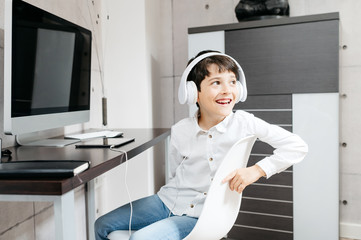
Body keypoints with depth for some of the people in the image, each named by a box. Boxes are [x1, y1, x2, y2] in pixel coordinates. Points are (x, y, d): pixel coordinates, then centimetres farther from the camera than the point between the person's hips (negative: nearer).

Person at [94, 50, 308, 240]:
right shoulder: (180, 131, -5)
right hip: (167, 201, 4)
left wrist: (257, 170, -25)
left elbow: (298, 146, -16)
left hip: (201, 216, -4)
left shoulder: (243, 123, -14)